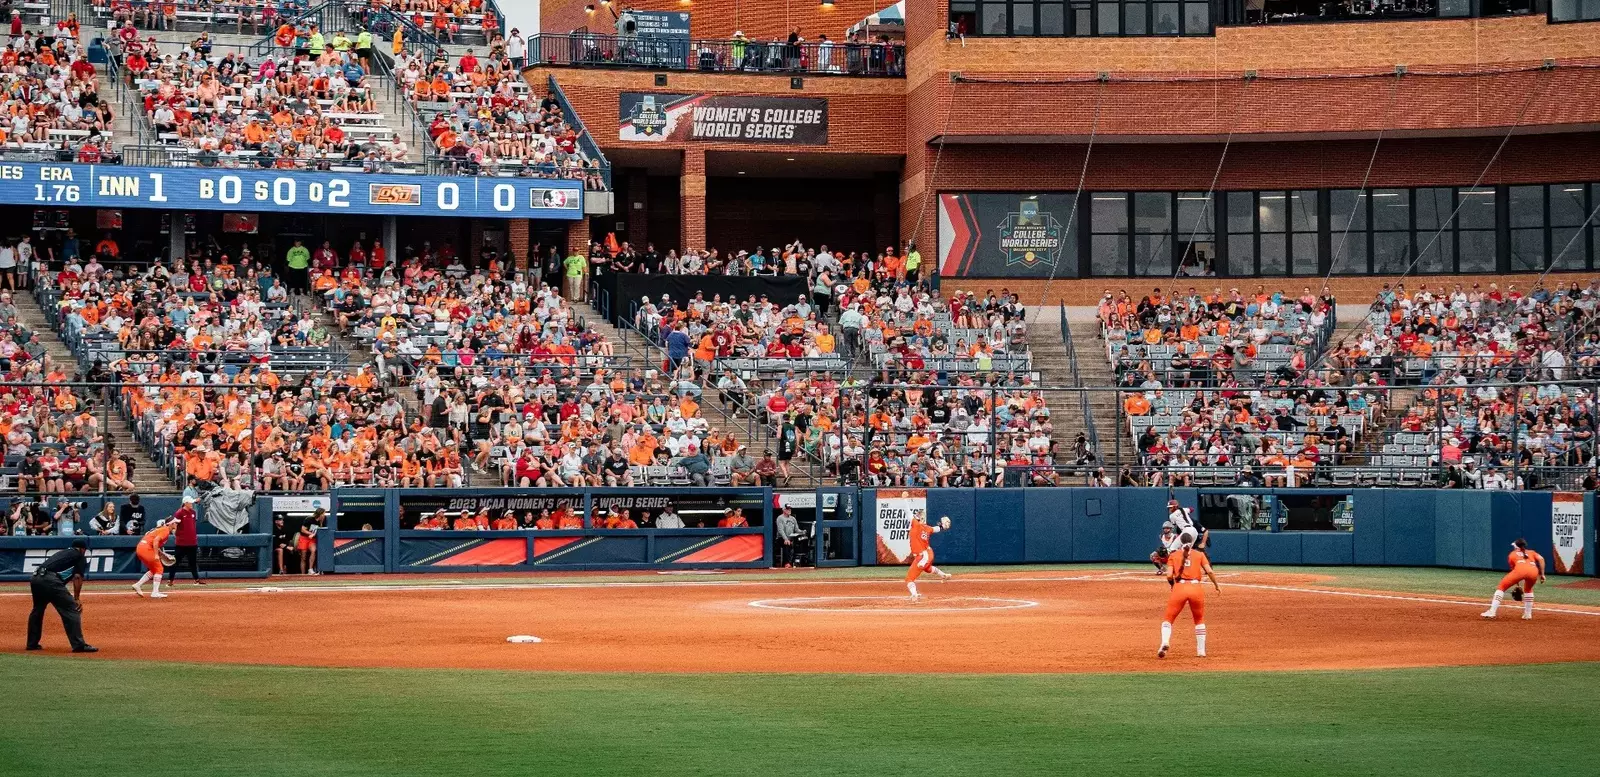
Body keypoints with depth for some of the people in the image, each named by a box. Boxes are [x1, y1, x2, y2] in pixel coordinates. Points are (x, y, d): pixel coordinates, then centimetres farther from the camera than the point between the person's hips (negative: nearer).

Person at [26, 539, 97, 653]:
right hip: (51, 580, -7)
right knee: (72, 610, -5)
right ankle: (79, 645, -13)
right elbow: (77, 577, 1)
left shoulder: (61, 553, 34)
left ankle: (32, 643, 33)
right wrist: (77, 599, 3)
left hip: (35, 578, 8)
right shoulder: (80, 556, 15)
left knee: (37, 610, 27)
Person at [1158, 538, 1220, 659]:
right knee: (1199, 620, 22)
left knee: (1168, 618, 8)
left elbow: (1169, 576, -1)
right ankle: (1201, 651, 19)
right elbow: (1209, 571, 2)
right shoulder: (1199, 554, 11)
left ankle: (1165, 642, -19)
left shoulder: (1173, 556, 10)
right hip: (1196, 588, 1)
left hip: (1179, 588, -1)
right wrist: (1216, 585, 16)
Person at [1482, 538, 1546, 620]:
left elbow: (1513, 569, 34)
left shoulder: (1512, 554, 33)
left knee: (1502, 587, 8)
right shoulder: (1532, 552, 36)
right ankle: (1528, 614, 29)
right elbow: (1541, 559, 18)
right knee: (1528, 589, 34)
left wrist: (1517, 586, 44)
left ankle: (1492, 611, -6)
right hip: (1534, 570, 3)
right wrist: (1542, 574, 15)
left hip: (1520, 569, -3)